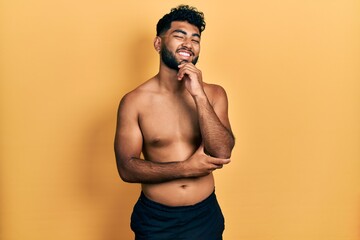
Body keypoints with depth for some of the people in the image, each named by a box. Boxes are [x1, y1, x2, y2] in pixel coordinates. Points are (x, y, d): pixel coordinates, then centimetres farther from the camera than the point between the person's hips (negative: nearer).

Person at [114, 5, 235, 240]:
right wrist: (186, 167, -19)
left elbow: (222, 154, -16)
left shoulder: (214, 94, -5)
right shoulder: (134, 101, -10)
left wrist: (199, 95, -22)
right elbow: (127, 168, -12)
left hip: (204, 215, 2)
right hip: (155, 219, -1)